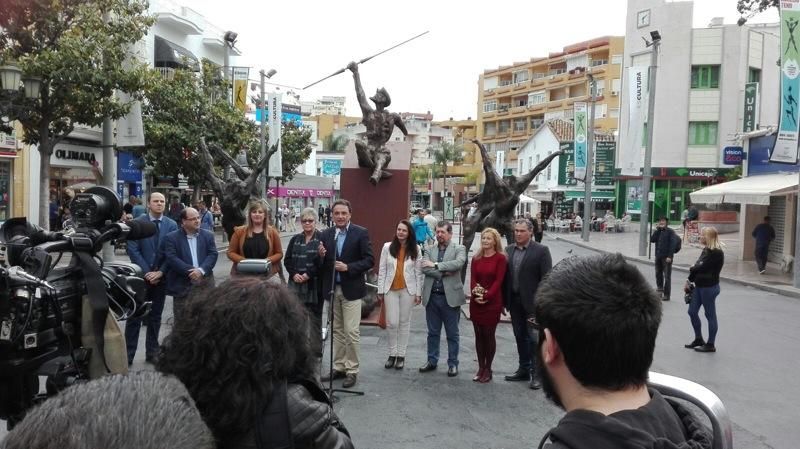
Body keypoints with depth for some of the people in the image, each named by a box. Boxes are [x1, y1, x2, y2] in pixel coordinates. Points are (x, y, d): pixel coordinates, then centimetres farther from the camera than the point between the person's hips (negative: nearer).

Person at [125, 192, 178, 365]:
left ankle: (152, 353, 18)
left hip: (161, 277, 2)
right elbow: (132, 250, -7)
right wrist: (147, 272, -12)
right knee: (134, 316, 1)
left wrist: (160, 272, -9)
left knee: (155, 317, 10)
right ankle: (128, 353, 9)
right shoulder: (137, 223, -2)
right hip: (141, 275, -2)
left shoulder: (172, 225, 3)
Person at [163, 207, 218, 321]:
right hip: (182, 285, -3)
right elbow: (172, 258, -11)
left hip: (205, 282, 3)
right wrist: (191, 271, -19)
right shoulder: (171, 238, 0)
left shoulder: (208, 235, 9)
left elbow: (213, 255, 0)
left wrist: (201, 270, -17)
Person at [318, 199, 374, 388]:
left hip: (351, 289, -4)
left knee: (351, 332, -3)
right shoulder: (326, 234, 7)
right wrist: (321, 256, -11)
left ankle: (352, 370, 8)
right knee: (337, 331, 13)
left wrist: (348, 267, -18)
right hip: (332, 289, 4)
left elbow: (370, 260, -8)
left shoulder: (361, 233, -5)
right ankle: (338, 367, 23)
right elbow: (322, 264, 11)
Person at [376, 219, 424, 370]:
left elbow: (419, 272, 0)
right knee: (391, 323, 0)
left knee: (404, 322, 8)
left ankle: (401, 355, 18)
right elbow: (382, 270, 1)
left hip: (408, 290, 0)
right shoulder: (387, 247, -1)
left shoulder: (415, 249, -1)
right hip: (390, 290, 0)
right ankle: (392, 354, 16)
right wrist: (380, 291, 0)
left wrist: (418, 293, -2)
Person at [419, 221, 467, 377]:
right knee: (433, 332, 14)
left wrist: (436, 265, -17)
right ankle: (432, 361, 25)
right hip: (432, 296, 3)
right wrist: (443, 273, -16)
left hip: (450, 297, -3)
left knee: (452, 334, 7)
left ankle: (453, 364, 17)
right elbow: (424, 268, -5)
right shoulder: (430, 249, 9)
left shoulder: (459, 249, -1)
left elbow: (458, 263, -20)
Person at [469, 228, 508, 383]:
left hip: (492, 302, -4)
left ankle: (488, 369, 13)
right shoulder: (476, 259, 10)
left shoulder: (500, 258, -4)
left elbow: (498, 281, -10)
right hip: (476, 303, 4)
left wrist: (486, 296, -18)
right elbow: (472, 279, 3)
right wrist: (475, 293, -15)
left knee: (489, 335, 2)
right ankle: (480, 368, 18)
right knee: (479, 335, 8)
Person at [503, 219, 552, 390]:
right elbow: (505, 276, 9)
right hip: (514, 301, 5)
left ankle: (536, 373, 9)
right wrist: (504, 300, 6)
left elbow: (547, 278, -10)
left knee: (534, 337, -1)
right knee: (520, 337, 14)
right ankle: (523, 370, 26)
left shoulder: (541, 250, -7)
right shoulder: (509, 250, 7)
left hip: (532, 302, -5)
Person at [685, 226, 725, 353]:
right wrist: (689, 281, 2)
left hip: (709, 287, -9)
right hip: (699, 286, 9)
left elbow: (702, 267, -20)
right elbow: (698, 266, 10)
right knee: (692, 312, 13)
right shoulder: (706, 250, 13)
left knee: (710, 315, 2)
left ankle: (710, 344, 12)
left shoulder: (716, 253, -16)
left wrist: (693, 269, 0)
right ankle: (698, 339, 28)